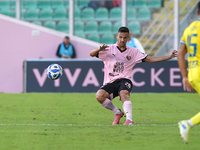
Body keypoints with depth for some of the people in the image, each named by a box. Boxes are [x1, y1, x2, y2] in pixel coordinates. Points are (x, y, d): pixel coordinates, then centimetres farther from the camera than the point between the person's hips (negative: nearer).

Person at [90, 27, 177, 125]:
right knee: (99, 96, -28)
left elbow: (150, 59, 14)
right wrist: (99, 50, -27)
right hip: (110, 82, 1)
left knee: (124, 93, -36)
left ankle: (129, 119, -47)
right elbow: (91, 54, -3)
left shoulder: (133, 52, 15)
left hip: (124, 81, 0)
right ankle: (117, 112, -4)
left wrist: (168, 57, 6)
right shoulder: (109, 49, 7)